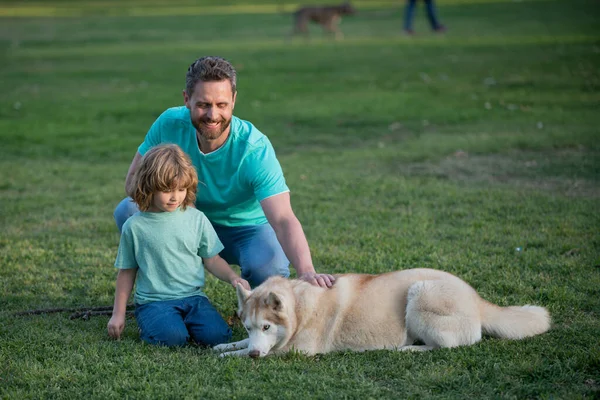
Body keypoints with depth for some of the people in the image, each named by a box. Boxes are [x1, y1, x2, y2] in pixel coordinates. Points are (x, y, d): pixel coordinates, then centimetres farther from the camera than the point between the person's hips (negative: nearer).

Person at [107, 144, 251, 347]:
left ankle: (186, 321, 8)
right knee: (172, 337, -30)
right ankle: (148, 323, 3)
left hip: (193, 297, 2)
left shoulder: (196, 219, 5)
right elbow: (127, 271, 9)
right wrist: (118, 314, 9)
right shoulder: (134, 226, 0)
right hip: (153, 301, -2)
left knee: (216, 335, -22)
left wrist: (232, 277, -7)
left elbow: (212, 260, 12)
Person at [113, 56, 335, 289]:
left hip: (245, 228, -3)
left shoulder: (255, 149, -30)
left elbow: (283, 220, -39)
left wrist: (306, 271, -58)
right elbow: (133, 181, -9)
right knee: (129, 210, -22)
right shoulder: (170, 124, -20)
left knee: (269, 267, -36)